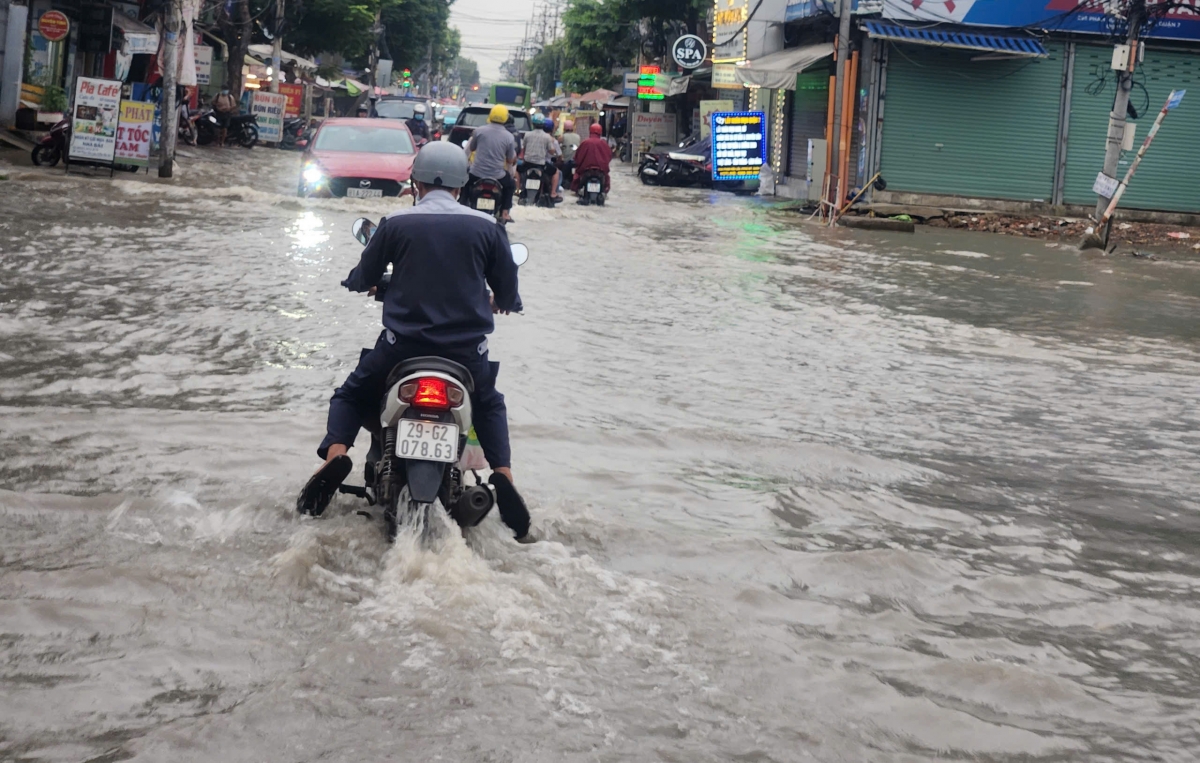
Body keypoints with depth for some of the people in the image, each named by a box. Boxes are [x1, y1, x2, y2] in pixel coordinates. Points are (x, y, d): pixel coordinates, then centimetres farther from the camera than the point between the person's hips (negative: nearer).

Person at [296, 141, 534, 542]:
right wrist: (504, 302, 32)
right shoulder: (485, 227, 0)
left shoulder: (395, 223, -3)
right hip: (467, 348, 1)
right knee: (490, 406, 28)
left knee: (352, 395, 22)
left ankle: (335, 452, -6)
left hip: (403, 342, -1)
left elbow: (363, 278, 8)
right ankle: (503, 472, 4)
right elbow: (507, 293, 8)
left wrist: (361, 282, 33)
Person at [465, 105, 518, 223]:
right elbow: (511, 160, 3)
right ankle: (504, 212, 18)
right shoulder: (509, 137, -5)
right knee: (511, 184, 29)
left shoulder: (479, 131, -4)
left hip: (476, 173, 1)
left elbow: (471, 148, 13)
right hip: (497, 176, 0)